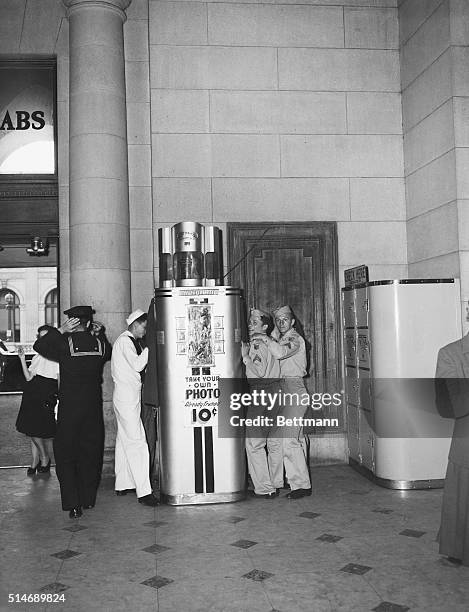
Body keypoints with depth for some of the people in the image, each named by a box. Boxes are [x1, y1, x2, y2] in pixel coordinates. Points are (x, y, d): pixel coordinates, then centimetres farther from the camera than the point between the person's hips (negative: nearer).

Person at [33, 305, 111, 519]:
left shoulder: (65, 344, -12)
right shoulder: (99, 343, -2)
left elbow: (39, 346, 1)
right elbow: (108, 352, 20)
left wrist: (60, 331, -4)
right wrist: (100, 333, 11)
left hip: (69, 408, -3)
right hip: (93, 407, 3)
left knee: (65, 456, 6)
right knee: (91, 454, 15)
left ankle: (73, 505, 1)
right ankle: (89, 499, 25)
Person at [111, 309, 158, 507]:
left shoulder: (131, 342, 17)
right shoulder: (124, 341, -12)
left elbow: (138, 366, 14)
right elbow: (138, 365, -20)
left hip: (130, 396, 10)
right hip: (126, 397, -10)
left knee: (124, 440, 14)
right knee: (137, 442, -12)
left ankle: (122, 484, 22)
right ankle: (143, 491, -13)